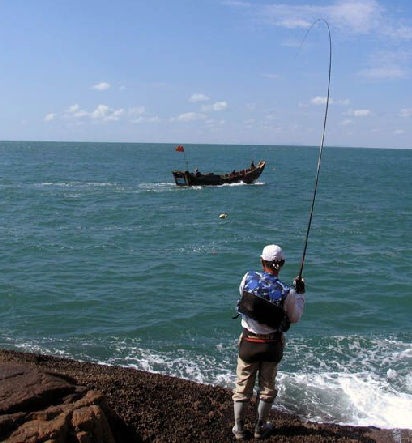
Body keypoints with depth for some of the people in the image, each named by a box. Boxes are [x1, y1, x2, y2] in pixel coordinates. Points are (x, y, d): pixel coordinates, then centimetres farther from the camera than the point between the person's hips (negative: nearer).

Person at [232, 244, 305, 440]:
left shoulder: (248, 278, -14)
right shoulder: (287, 292, -18)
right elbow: (294, 318, -2)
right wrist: (300, 294, 9)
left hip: (249, 342, 1)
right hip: (272, 344, -1)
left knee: (243, 385, 15)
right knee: (267, 386, 18)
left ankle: (239, 428, 24)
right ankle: (260, 427, 29)